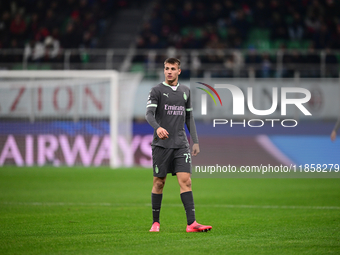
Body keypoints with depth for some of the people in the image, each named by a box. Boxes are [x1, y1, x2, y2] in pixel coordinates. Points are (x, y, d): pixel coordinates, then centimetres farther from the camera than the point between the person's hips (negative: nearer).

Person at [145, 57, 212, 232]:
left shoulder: (185, 91, 14)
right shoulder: (157, 91, 0)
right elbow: (149, 114, -13)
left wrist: (195, 142, 14)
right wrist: (157, 127, -33)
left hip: (181, 144, 3)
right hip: (161, 144, -3)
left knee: (185, 180, -9)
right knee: (159, 182, 3)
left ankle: (191, 223, -16)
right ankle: (155, 222, 16)